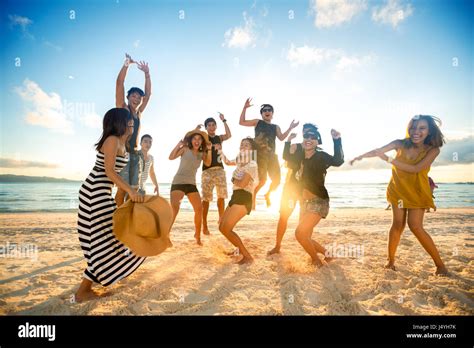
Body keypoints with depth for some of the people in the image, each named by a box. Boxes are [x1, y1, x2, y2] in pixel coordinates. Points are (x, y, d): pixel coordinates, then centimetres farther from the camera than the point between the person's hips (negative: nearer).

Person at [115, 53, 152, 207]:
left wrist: (147, 73, 20)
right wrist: (127, 64, -5)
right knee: (122, 189, -12)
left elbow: (148, 93, 21)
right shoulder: (122, 107, 3)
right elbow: (119, 83, -4)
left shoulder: (139, 112, 17)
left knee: (133, 189, 5)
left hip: (134, 154, 6)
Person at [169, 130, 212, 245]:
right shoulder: (185, 149, 0)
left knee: (199, 209, -2)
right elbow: (171, 157, -11)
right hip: (178, 182, -4)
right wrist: (178, 145, -15)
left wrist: (209, 150, -11)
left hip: (191, 184, 5)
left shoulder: (201, 153, 12)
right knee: (174, 208, -20)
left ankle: (197, 235, 15)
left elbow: (208, 163, -6)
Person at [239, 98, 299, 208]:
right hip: (260, 155, -4)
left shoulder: (276, 127, 18)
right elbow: (242, 122, 5)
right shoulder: (257, 122, 10)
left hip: (271, 155, 5)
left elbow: (282, 138, 2)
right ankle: (253, 197, 10)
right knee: (262, 180, -14)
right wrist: (245, 108, -3)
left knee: (276, 180, 3)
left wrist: (290, 128, -7)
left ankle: (267, 195, 30)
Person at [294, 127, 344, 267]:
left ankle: (317, 262, 6)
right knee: (305, 237, 12)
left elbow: (338, 161, -28)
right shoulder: (301, 157, 9)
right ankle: (327, 254, 35)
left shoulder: (321, 156, -11)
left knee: (300, 233, -16)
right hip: (305, 202, 8)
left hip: (319, 202, -8)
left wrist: (337, 140, -37)